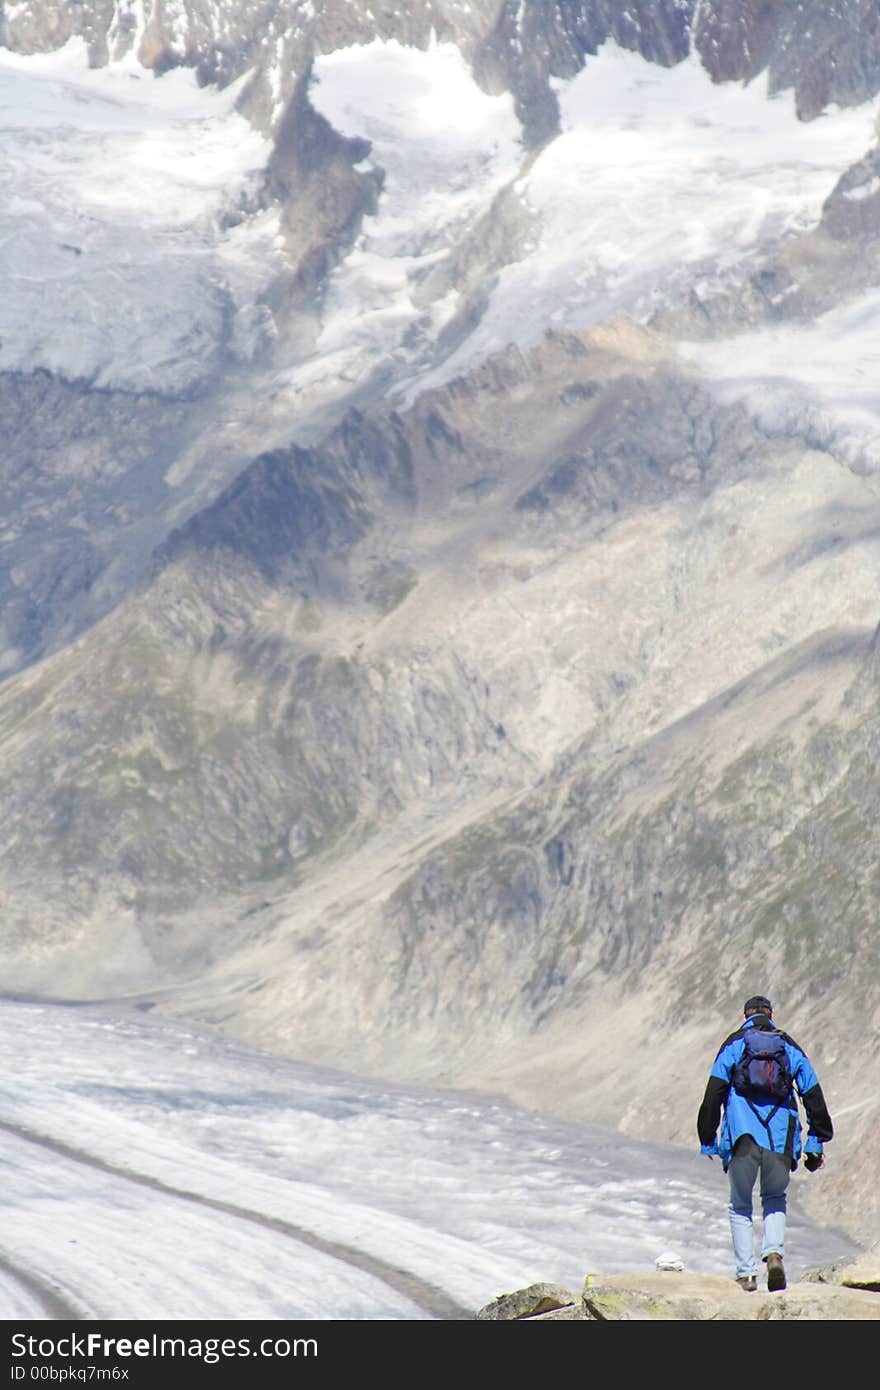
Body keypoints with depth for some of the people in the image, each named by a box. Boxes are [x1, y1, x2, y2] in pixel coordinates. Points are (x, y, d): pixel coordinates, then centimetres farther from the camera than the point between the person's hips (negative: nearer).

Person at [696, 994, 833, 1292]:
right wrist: (816, 1143, 15)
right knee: (775, 1200, 21)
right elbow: (813, 1097, 12)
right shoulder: (790, 1047, 16)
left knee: (740, 1207, 12)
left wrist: (708, 1141, 5)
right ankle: (774, 1252, -4)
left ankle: (746, 1274, 2)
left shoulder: (733, 1044, 9)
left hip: (743, 1137, -1)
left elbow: (713, 1095, 2)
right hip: (780, 1139, 2)